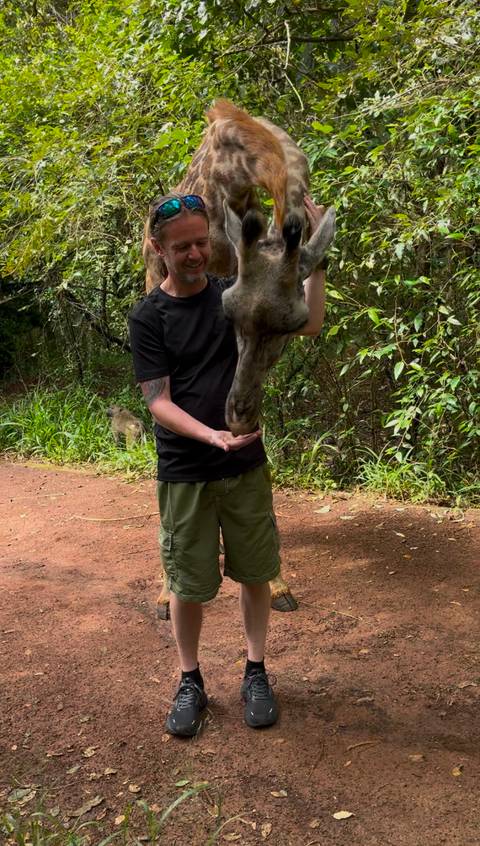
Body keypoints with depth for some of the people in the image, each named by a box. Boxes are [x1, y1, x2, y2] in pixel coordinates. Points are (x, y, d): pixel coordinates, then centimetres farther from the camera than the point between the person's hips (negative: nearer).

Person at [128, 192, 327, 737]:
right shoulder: (147, 318, -5)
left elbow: (308, 323, -4)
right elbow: (158, 401, -11)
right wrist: (213, 436, -27)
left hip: (247, 467, 2)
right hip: (184, 474, -2)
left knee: (255, 573, 11)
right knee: (188, 584, 7)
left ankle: (256, 673, 30)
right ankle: (190, 681, 28)